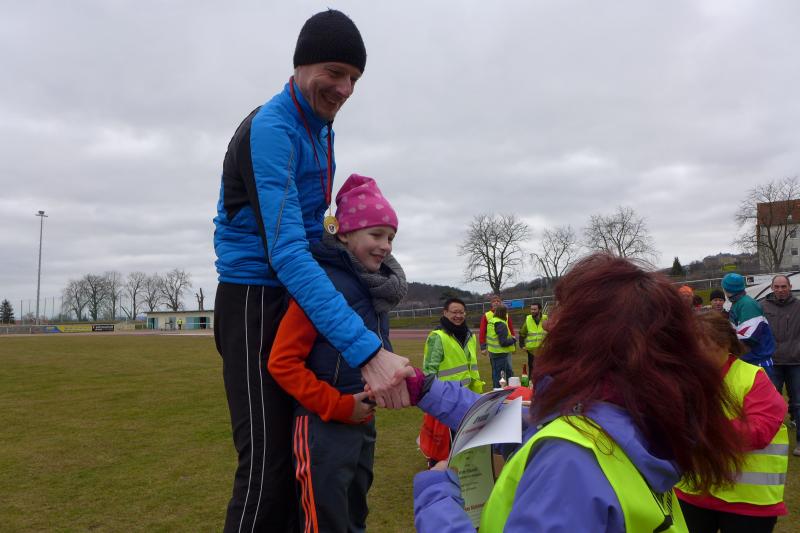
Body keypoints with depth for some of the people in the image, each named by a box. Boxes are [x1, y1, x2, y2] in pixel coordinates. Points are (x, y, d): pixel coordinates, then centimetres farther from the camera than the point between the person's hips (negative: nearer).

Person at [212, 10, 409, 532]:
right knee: (266, 465, -9)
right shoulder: (270, 128, -18)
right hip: (256, 302, -9)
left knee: (298, 454, 13)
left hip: (300, 300, 9)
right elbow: (286, 253, -31)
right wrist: (367, 350, -38)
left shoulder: (322, 128, 12)